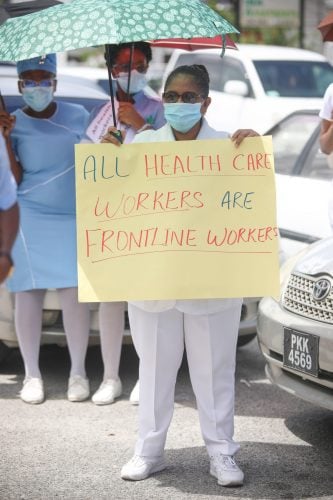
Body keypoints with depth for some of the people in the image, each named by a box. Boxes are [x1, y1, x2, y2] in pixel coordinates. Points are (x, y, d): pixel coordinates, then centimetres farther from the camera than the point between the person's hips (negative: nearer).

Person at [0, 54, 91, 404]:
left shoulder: (78, 116, 6)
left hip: (73, 219, 1)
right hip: (29, 220, 0)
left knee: (74, 293, -4)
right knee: (28, 294, 0)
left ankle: (78, 372, 8)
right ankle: (31, 375, 11)